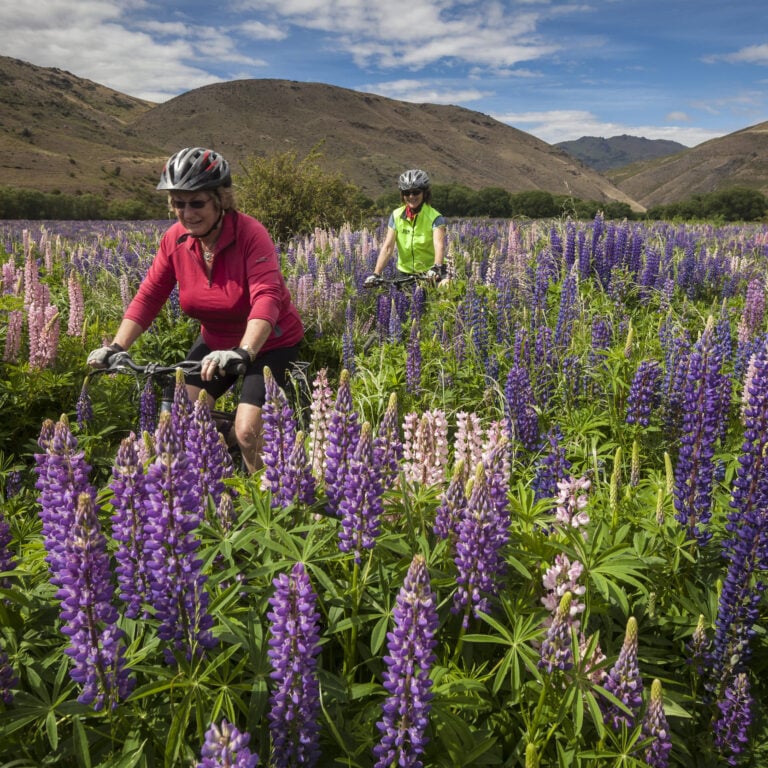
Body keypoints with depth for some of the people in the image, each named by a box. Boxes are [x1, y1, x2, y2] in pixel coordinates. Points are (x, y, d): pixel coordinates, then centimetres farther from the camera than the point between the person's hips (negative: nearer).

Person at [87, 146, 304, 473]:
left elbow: (266, 299, -38)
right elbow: (147, 296, -8)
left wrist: (242, 353, -53)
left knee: (247, 433, -16)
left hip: (269, 344, -5)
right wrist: (116, 347, -21)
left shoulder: (250, 234, -26)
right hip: (217, 342, 5)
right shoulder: (175, 239, -10)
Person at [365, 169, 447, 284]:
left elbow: (439, 245, -26)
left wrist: (437, 267, -46)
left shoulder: (434, 217, -11)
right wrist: (376, 274, -22)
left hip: (430, 275, -3)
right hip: (405, 274, 3)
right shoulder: (396, 216, -1)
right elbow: (387, 247, -9)